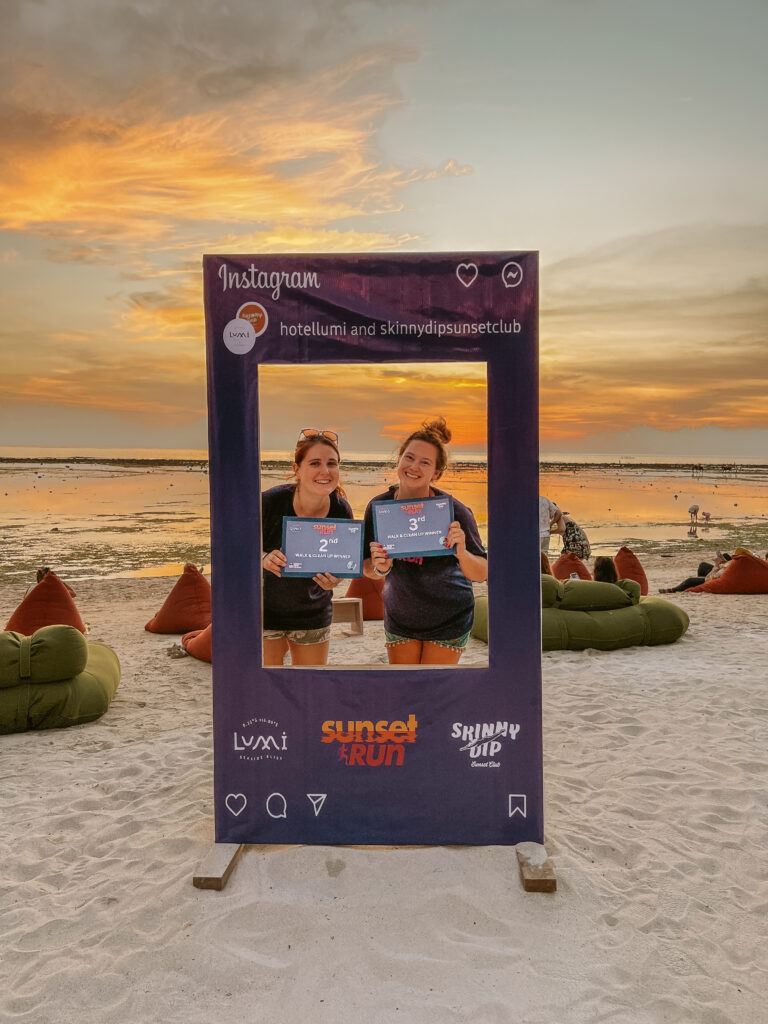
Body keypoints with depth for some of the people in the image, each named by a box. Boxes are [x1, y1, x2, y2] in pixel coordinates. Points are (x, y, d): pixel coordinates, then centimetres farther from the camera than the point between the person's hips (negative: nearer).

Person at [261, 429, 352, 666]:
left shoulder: (341, 511, -13)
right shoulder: (270, 502, -24)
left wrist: (334, 580, -22)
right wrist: (264, 559, -36)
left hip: (313, 615, 3)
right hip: (265, 610, -3)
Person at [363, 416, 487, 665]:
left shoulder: (454, 512, -24)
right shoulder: (378, 507, -15)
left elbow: (481, 574, -19)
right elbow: (368, 568, -4)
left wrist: (461, 553, -39)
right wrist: (379, 568, -28)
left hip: (448, 621, -3)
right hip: (399, 619, 3)